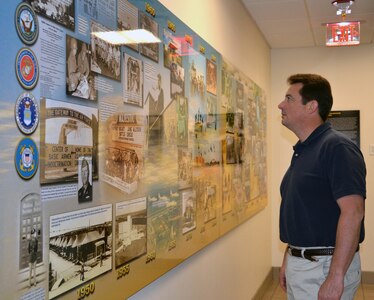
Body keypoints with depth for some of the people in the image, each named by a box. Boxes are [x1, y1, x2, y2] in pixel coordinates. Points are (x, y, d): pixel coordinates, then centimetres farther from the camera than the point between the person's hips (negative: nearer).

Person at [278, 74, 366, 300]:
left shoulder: (337, 148, -16)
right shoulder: (301, 151, 12)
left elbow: (353, 212, -24)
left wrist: (335, 278, -26)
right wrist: (288, 260, 16)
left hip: (326, 266, -9)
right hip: (298, 264, 9)